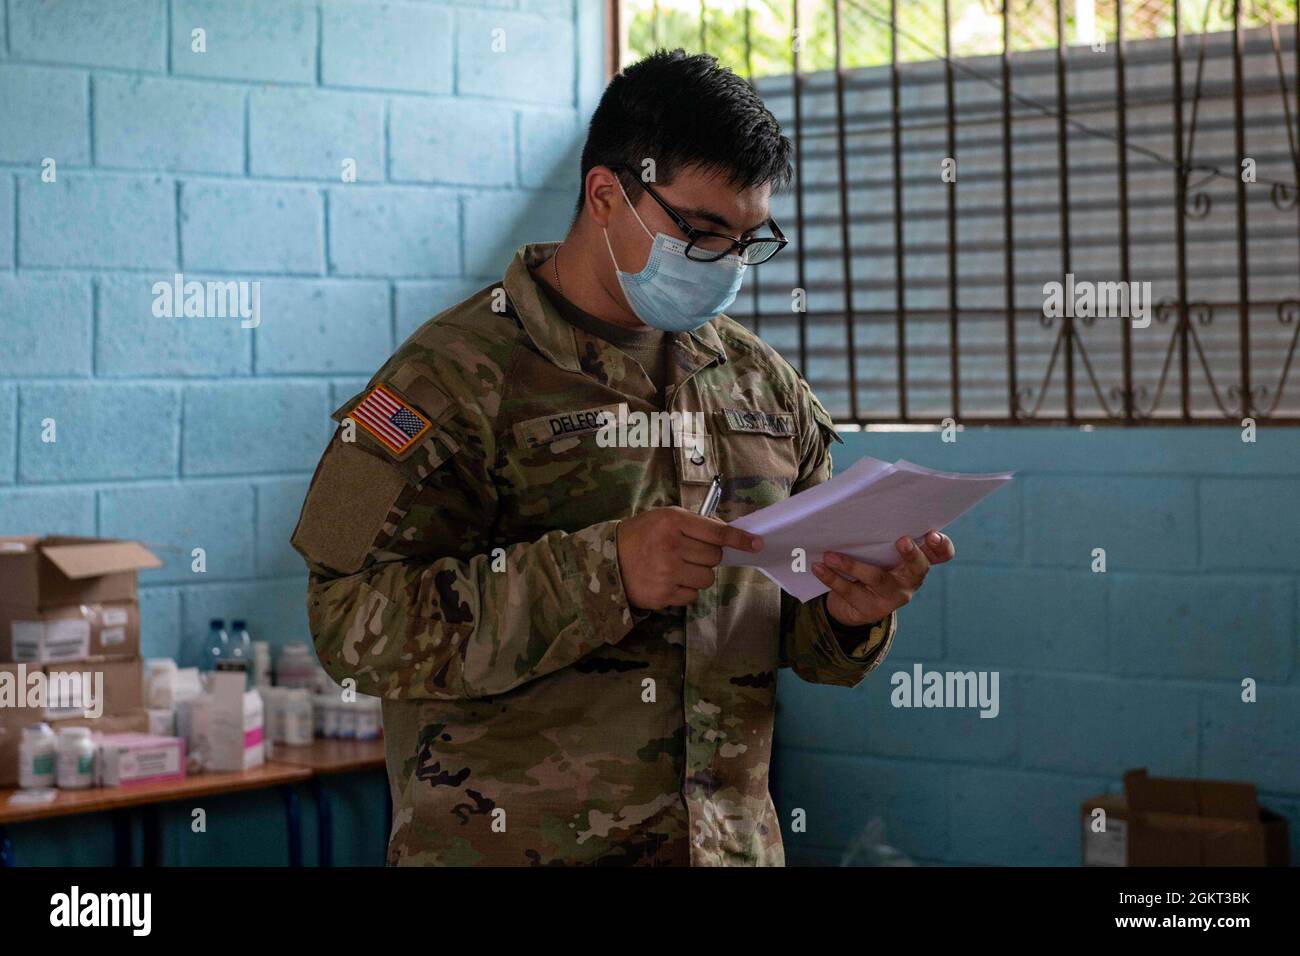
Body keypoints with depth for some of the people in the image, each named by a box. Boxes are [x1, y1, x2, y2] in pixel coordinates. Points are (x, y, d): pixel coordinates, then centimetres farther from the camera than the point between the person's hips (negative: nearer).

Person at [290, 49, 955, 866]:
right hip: (511, 844, -5)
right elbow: (354, 624, -19)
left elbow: (795, 632, 14)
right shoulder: (460, 373, -9)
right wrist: (602, 573, -26)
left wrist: (848, 615, -10)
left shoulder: (764, 384, 8)